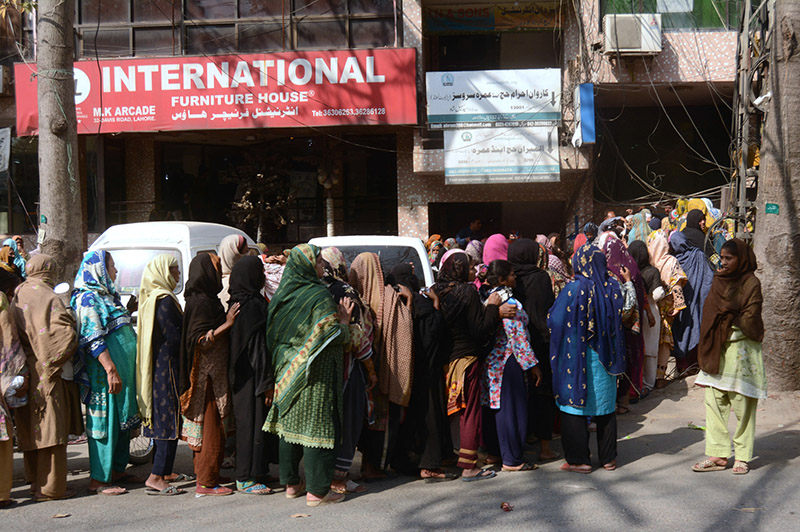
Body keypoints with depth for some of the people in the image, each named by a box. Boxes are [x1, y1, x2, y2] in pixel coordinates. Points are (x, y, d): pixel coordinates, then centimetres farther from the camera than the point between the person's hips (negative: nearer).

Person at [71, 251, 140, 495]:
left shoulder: (106, 296, 18)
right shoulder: (88, 299, -12)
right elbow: (93, 339, -20)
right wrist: (111, 369, -25)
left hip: (123, 371, 10)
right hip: (104, 373, -10)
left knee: (123, 419, 13)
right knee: (105, 422, -6)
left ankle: (118, 470, 23)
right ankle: (98, 480, 0)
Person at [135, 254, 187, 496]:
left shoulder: (152, 298, 14)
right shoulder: (164, 299, -16)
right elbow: (175, 338, -19)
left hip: (156, 368, 10)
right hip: (167, 367, -10)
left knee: (162, 419, 16)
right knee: (169, 419, -8)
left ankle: (163, 471, 24)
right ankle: (156, 478, -8)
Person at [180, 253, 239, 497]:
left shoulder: (208, 300, 15)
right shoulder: (200, 302, -16)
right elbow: (199, 340, -21)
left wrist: (226, 321, 14)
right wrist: (226, 324, -22)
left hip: (214, 374, 10)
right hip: (206, 375, -10)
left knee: (210, 429, 13)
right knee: (210, 430, -5)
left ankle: (205, 478, 20)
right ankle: (206, 483, 1)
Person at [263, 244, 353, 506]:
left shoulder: (283, 293, 6)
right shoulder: (319, 295, -15)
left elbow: (272, 334, 13)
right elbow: (332, 335, -19)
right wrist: (344, 320, -2)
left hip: (287, 372, 7)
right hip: (315, 375, -7)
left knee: (290, 424, 13)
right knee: (315, 425, -3)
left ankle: (291, 483, 22)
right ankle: (317, 490, 0)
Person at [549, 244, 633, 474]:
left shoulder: (574, 289, -16)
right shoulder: (612, 286, -3)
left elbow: (554, 319, -10)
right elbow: (628, 308, 16)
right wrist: (628, 282, 28)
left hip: (577, 357, -5)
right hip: (604, 357, 5)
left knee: (575, 405, 5)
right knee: (605, 404, 15)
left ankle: (579, 459, 8)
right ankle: (608, 458, 22)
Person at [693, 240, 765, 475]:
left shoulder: (751, 284, -7)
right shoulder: (719, 281, 12)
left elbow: (750, 321, -14)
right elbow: (709, 313, 10)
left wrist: (725, 316, -4)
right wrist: (733, 318, -6)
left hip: (741, 349, -6)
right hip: (717, 349, 6)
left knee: (742, 405, 0)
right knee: (714, 402, 3)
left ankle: (742, 456, 9)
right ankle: (718, 455, 7)